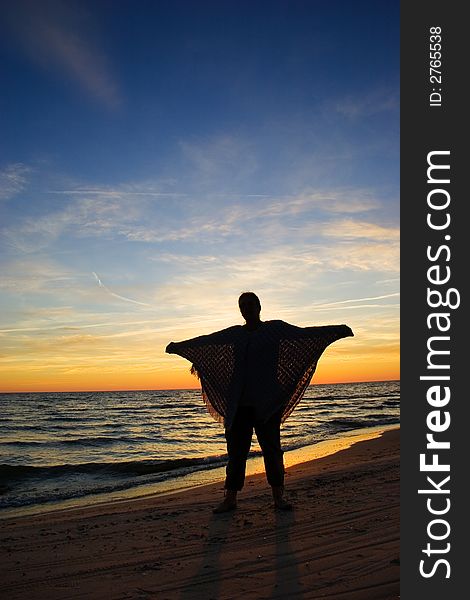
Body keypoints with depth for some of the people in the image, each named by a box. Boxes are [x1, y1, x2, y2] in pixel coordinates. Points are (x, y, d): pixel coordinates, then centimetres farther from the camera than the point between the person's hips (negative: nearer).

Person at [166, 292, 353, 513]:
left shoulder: (275, 328, 2)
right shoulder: (234, 333, 12)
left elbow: (304, 333, -8)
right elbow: (205, 341, 21)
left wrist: (337, 330, -21)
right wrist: (179, 346, 29)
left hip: (267, 403, -3)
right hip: (238, 403, 3)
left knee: (272, 448, 2)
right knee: (235, 449, 6)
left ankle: (278, 497, 12)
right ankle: (230, 498, 13)